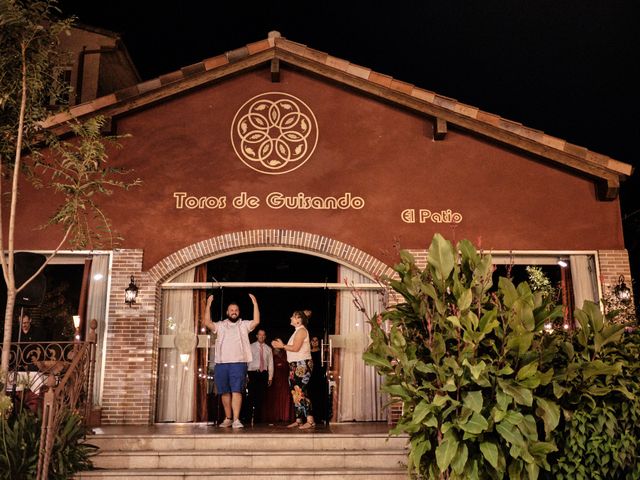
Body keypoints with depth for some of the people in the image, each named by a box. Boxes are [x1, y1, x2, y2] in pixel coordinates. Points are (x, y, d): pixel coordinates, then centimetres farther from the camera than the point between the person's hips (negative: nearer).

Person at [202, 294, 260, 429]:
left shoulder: (244, 325, 10)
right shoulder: (220, 325, 12)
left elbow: (256, 321, -6)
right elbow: (207, 322, -1)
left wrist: (255, 303, -10)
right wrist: (208, 305, -7)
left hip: (238, 363, -2)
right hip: (221, 363, 2)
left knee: (236, 391, -10)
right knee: (225, 392, 7)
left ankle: (236, 420, -12)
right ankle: (228, 418, 18)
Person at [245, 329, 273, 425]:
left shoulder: (268, 349, 13)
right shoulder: (251, 347, 5)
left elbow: (270, 363, 13)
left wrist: (270, 377, 7)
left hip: (263, 374, 3)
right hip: (253, 373, -3)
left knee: (261, 396, 1)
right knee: (251, 396, -9)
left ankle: (258, 418, 8)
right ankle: (249, 417, -1)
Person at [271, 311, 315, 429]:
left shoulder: (301, 330, -9)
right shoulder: (298, 331, 21)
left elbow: (295, 348, -19)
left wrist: (282, 346, -9)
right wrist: (282, 345, 10)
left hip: (302, 365, -10)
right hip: (296, 365, 10)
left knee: (300, 392, -14)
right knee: (296, 393, 9)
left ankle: (310, 420, -16)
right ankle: (298, 420, 13)